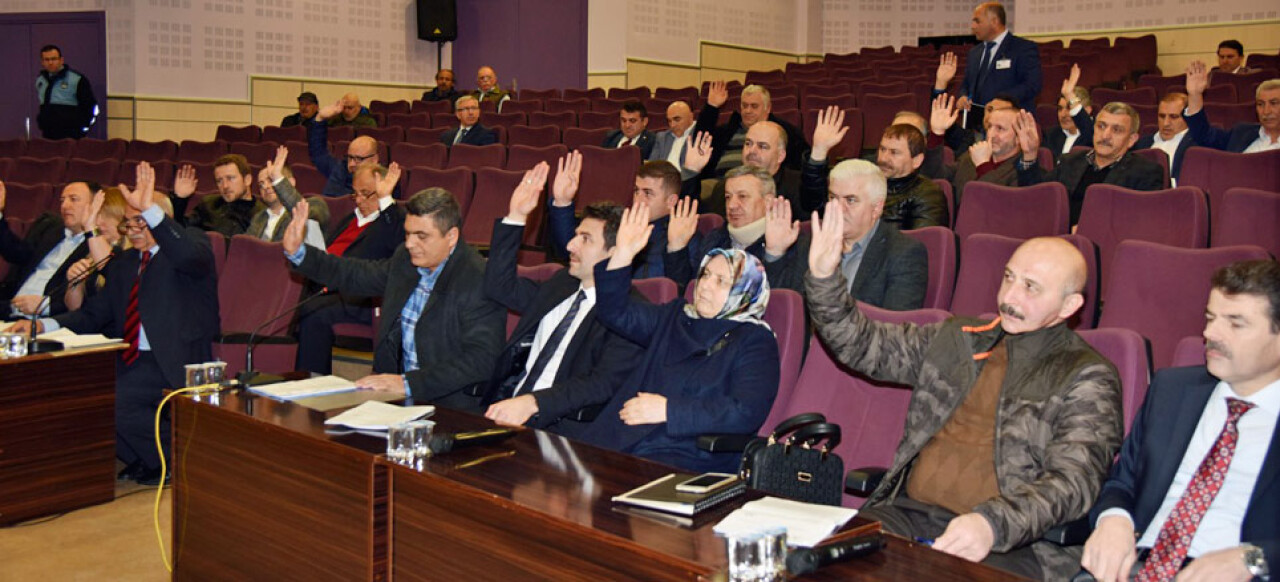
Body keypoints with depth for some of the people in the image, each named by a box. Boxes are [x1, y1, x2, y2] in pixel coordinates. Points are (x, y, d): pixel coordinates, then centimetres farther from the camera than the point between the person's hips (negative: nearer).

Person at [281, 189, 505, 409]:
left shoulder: (480, 282, -18)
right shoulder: (405, 259, 8)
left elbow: (481, 361, -25)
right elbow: (358, 276, 27)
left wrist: (407, 384, -29)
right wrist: (297, 252, 20)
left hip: (451, 408, -8)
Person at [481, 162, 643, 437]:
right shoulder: (562, 284, 19)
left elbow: (602, 383, -18)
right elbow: (500, 286, 26)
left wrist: (532, 402, -30)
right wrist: (516, 217, 18)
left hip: (559, 429, -7)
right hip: (506, 412, 7)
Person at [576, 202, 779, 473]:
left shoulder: (755, 341, 2)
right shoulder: (676, 317, 22)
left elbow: (746, 413, -11)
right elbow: (616, 313, 18)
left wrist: (668, 410, -12)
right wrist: (623, 255, 5)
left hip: (687, 461, -6)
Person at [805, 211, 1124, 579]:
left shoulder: (1087, 379, 2)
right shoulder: (960, 339, 18)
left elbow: (1073, 482, -12)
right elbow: (863, 346, 21)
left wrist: (993, 524, -29)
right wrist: (823, 278, 6)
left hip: (1012, 543, -4)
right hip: (907, 514, 4)